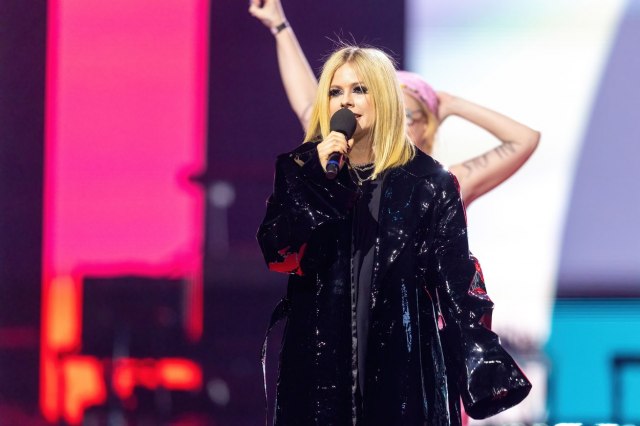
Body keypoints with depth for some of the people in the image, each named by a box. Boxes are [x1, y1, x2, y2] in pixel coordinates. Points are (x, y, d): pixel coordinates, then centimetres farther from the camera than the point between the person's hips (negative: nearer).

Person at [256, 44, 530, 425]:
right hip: (321, 356, 1)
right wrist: (320, 177, -15)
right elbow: (278, 254, -7)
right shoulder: (301, 168, 6)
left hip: (403, 358, -1)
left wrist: (483, 368, -10)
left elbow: (456, 279, -2)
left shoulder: (428, 181, 1)